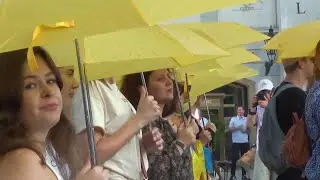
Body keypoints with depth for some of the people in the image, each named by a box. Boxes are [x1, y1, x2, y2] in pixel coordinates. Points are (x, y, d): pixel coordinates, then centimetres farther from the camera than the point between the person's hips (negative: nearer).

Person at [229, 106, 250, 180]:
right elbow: (230, 128, -4)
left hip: (245, 142, 2)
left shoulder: (247, 119, 9)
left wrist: (245, 130, -12)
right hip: (236, 142, -2)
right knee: (234, 158, -4)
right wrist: (237, 127, -18)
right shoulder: (233, 119, 5)